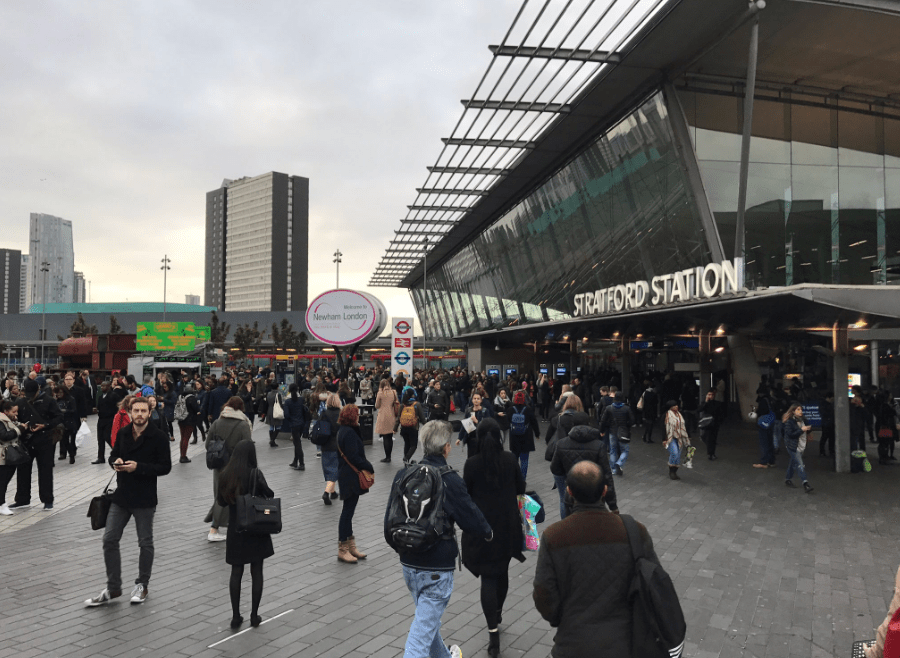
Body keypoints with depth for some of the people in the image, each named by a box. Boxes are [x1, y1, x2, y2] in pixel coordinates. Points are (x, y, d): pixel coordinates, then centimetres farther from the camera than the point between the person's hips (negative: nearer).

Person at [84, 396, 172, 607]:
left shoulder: (158, 436, -12)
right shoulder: (123, 433, 4)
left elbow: (165, 467, -13)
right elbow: (113, 455, 17)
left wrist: (138, 467, -23)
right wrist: (115, 461, -8)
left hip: (144, 499, -5)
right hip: (121, 496, 5)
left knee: (145, 543, 9)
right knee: (109, 540, 7)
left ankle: (142, 585, 26)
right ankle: (113, 588, 21)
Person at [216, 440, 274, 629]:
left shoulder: (225, 475, -3)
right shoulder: (255, 474, -16)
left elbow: (221, 502, 6)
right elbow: (269, 495, -15)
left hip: (235, 530, 3)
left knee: (236, 572, 13)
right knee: (256, 572, 8)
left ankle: (236, 616, 15)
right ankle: (254, 615, 16)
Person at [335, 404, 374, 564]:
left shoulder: (343, 431, 12)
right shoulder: (349, 433, -19)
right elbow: (354, 457, -22)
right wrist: (369, 467, -12)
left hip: (347, 476, 11)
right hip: (351, 478, -11)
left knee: (348, 511, 15)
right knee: (348, 511, -2)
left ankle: (351, 546, 25)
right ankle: (343, 549, 6)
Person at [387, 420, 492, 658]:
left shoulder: (403, 474, -3)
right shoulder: (450, 480, -18)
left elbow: (389, 520, 4)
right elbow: (470, 517, -10)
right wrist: (488, 532, 11)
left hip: (408, 562, 6)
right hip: (437, 567, -6)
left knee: (428, 617, 27)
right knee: (422, 632, 1)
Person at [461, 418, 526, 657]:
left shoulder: (472, 463, -14)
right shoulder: (510, 459, -8)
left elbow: (466, 494, -6)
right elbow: (521, 488, 2)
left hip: (482, 526, -3)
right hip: (507, 525, 3)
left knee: (488, 577, 3)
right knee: (502, 572, 21)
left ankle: (493, 632, -4)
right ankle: (497, 614, 42)